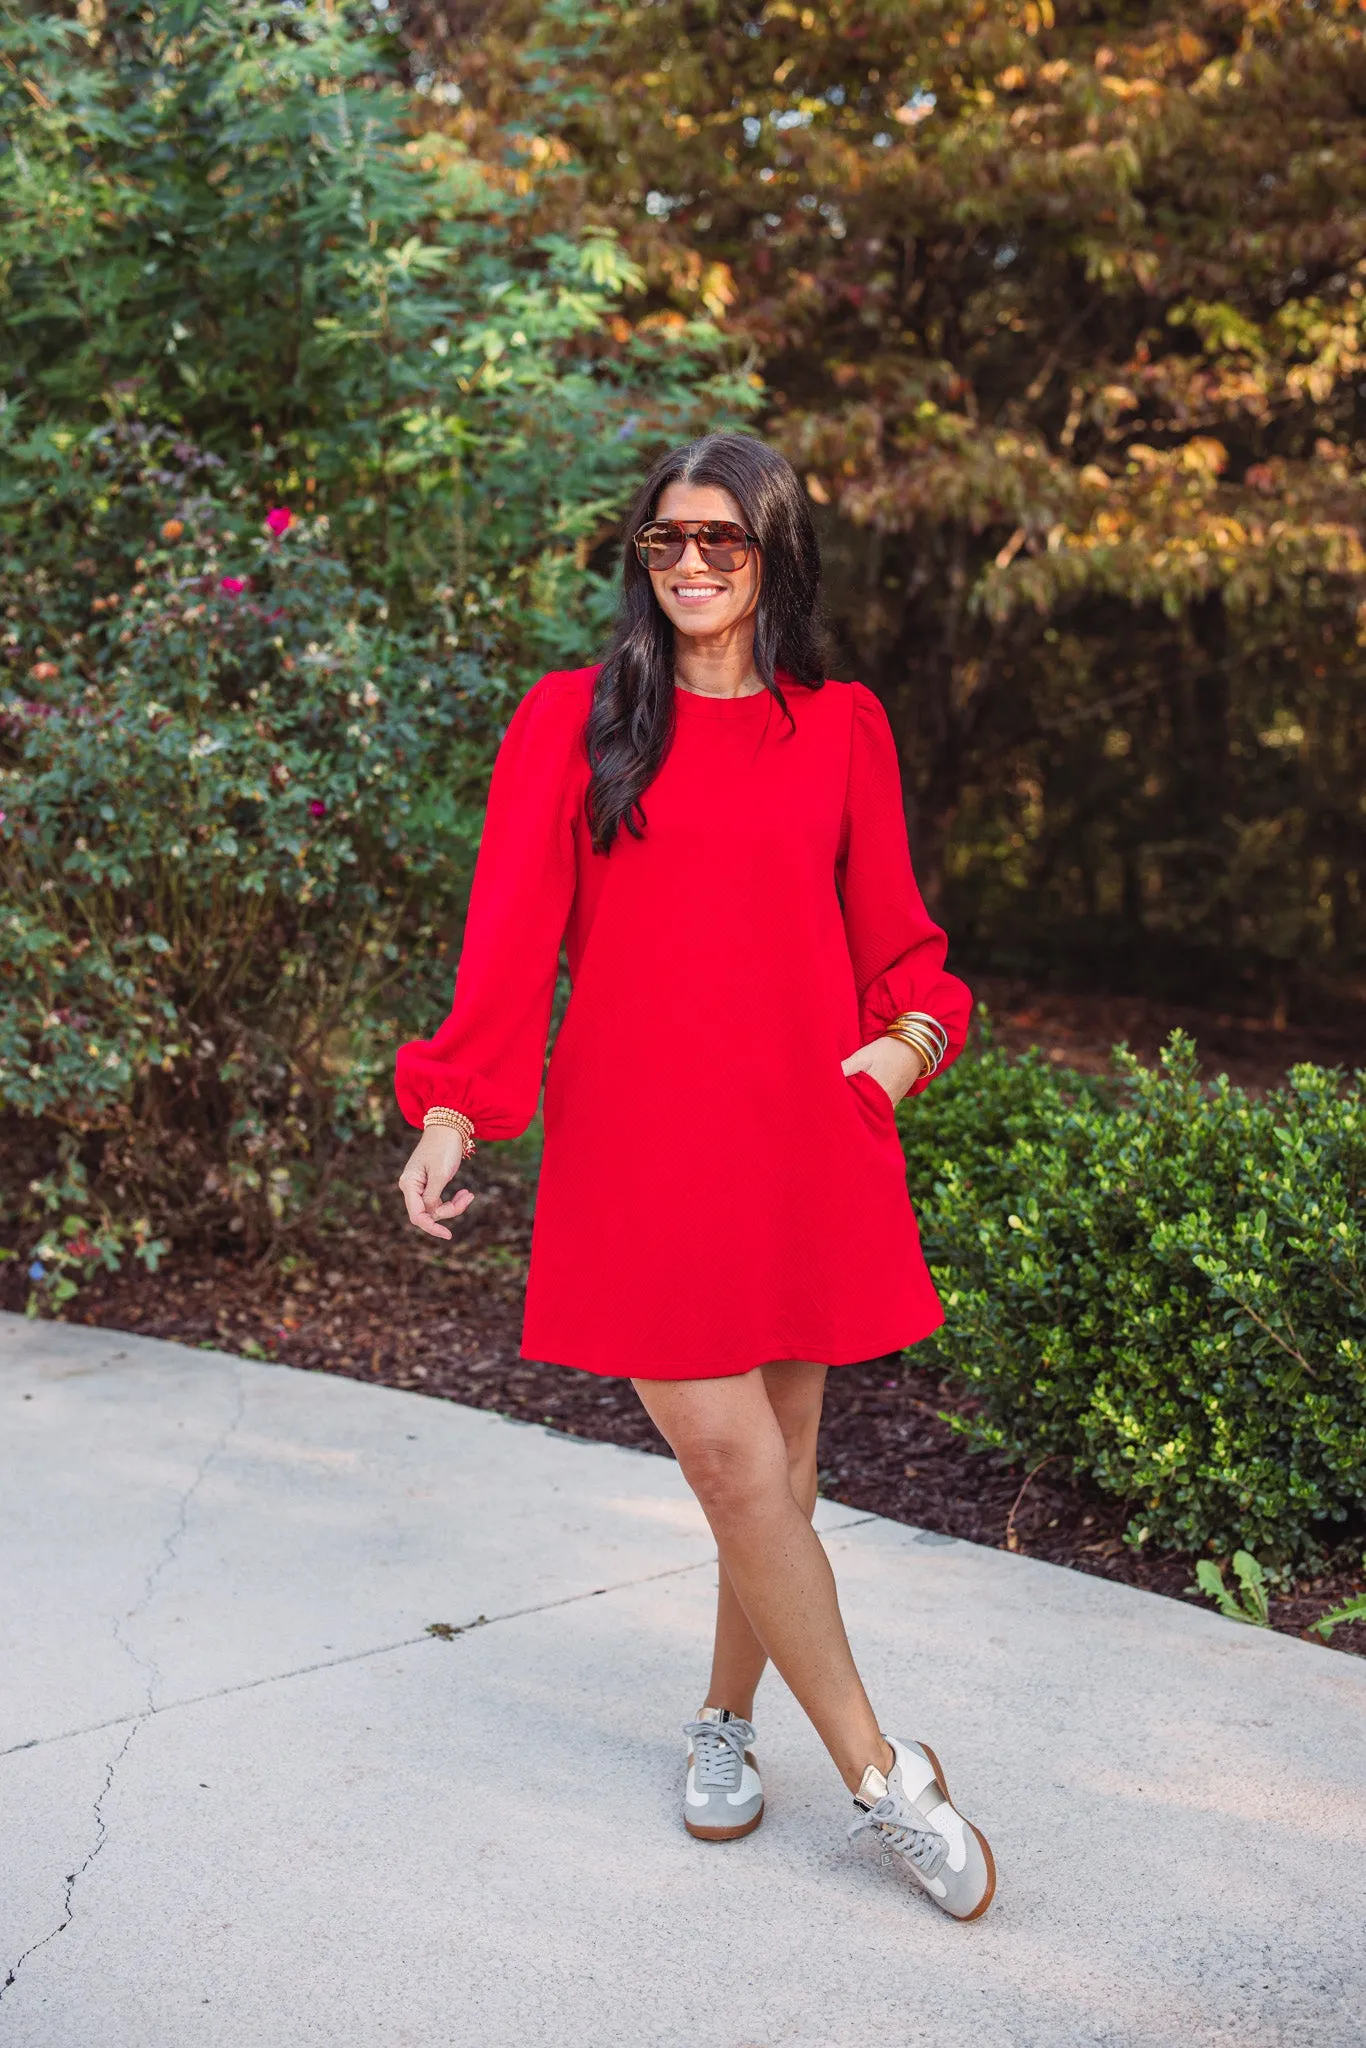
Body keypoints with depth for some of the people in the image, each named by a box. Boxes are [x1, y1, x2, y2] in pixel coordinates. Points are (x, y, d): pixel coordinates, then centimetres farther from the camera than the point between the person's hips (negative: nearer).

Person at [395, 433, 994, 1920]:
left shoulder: (841, 728, 11)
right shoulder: (571, 720, 5)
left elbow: (889, 927, 16)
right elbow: (511, 931, 0)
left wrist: (911, 1036, -3)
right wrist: (453, 1110, -10)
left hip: (802, 1134, 3)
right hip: (636, 1142, -2)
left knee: (779, 1461, 7)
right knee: (731, 1461, -8)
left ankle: (727, 1715, 31)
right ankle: (880, 1775, 5)